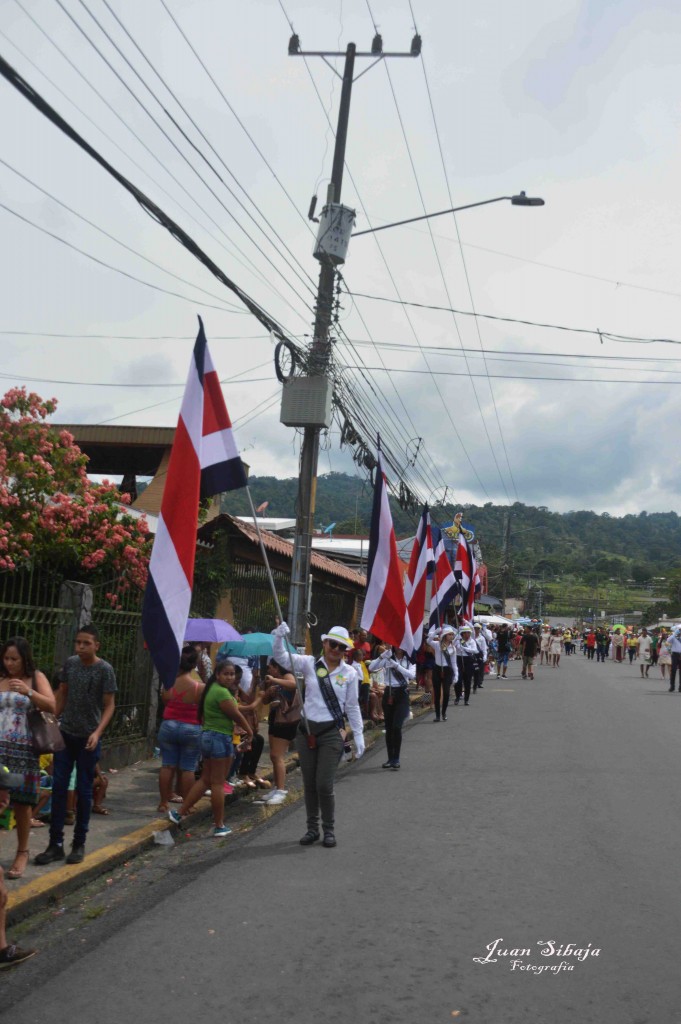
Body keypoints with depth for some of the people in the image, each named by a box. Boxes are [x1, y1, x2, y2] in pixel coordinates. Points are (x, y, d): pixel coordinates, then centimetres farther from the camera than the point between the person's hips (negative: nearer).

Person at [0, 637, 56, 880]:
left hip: (24, 749, -1)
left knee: (22, 802, 3)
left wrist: (28, 692, -19)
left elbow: (51, 706, -6)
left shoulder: (36, 678, 4)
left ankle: (22, 852, 17)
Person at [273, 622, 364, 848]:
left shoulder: (349, 673, 1)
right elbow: (281, 657, -8)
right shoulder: (309, 664, 1)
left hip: (332, 732, -2)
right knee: (309, 784, 10)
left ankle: (329, 830, 14)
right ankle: (312, 828, 25)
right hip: (307, 730, 2)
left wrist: (358, 736, 5)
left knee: (324, 785, -6)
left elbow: (352, 707, 6)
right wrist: (279, 636, -27)